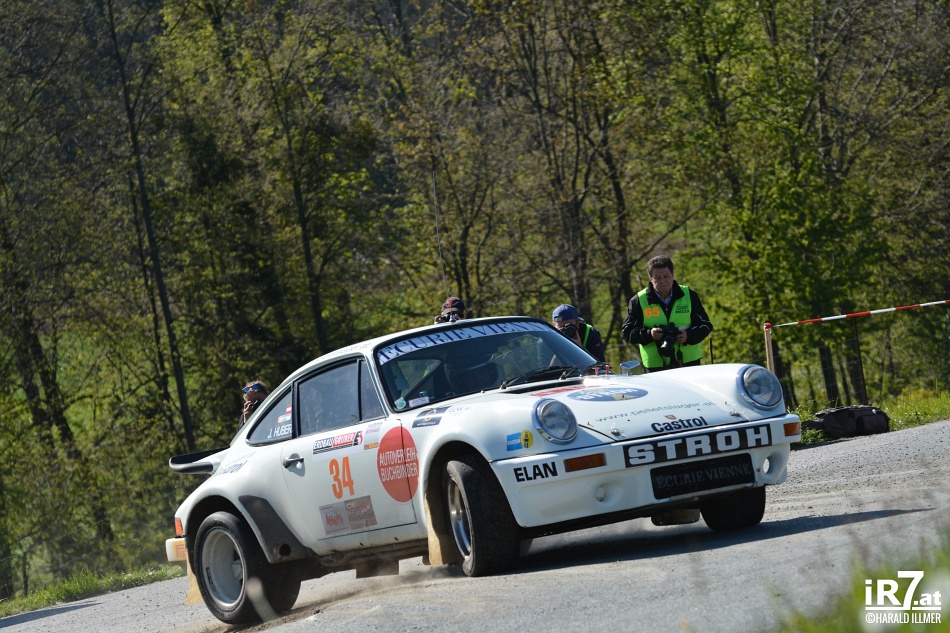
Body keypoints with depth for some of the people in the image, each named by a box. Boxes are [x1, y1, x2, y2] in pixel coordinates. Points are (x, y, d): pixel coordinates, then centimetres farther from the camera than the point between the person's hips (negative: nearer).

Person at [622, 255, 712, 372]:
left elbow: (705, 324, 8)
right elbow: (627, 332, 2)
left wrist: (689, 335, -14)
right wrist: (649, 334, -18)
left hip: (689, 362, 1)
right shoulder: (638, 301, 2)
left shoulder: (689, 296, 5)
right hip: (655, 366, -1)